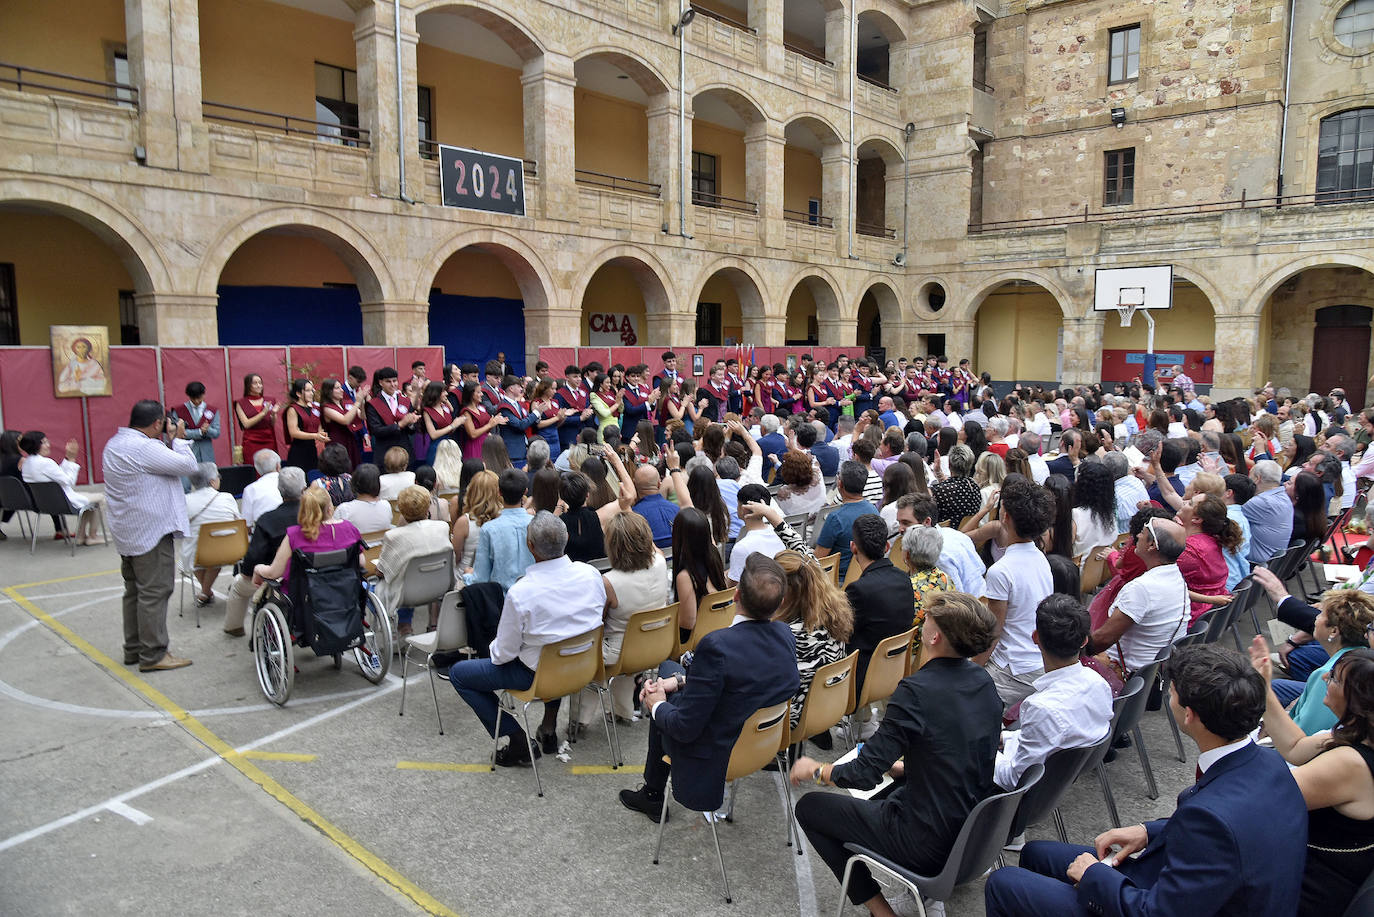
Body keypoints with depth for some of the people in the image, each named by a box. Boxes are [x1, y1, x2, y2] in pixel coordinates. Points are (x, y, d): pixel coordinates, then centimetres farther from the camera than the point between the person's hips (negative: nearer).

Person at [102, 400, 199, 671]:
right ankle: (153, 655, -1)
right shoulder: (143, 448, -21)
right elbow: (187, 465, -19)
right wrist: (179, 438, -5)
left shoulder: (115, 444, 12)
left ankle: (133, 649, 26)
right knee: (154, 592, -5)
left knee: (135, 591, 17)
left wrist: (171, 440, 9)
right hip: (151, 531, -11)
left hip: (127, 533, 11)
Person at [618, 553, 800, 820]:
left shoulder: (717, 645, -35)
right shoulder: (785, 634, -12)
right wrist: (679, 680, 0)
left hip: (718, 756, -6)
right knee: (668, 668, 22)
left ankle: (653, 795, 39)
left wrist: (657, 705, -7)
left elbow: (685, 728, -27)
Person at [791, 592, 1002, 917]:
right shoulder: (983, 681, -2)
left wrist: (815, 770, -4)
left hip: (927, 845, -8)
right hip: (973, 828, 8)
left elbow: (864, 774, -22)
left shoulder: (917, 691, -26)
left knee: (809, 807, 8)